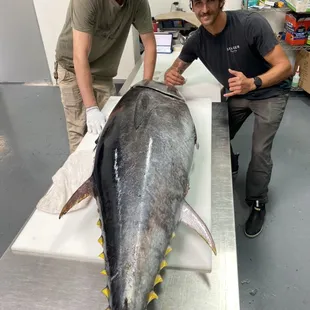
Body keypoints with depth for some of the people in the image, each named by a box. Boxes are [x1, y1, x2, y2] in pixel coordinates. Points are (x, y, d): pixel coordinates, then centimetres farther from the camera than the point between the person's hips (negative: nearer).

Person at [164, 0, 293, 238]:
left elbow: (285, 66, -28)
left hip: (270, 93, -4)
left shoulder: (251, 23, -29)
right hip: (236, 93, 5)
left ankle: (258, 204, 13)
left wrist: (252, 83, -46)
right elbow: (175, 70, -2)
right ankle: (230, 167, 39)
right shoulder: (197, 40, -14)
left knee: (260, 150, -11)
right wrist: (171, 76, -28)